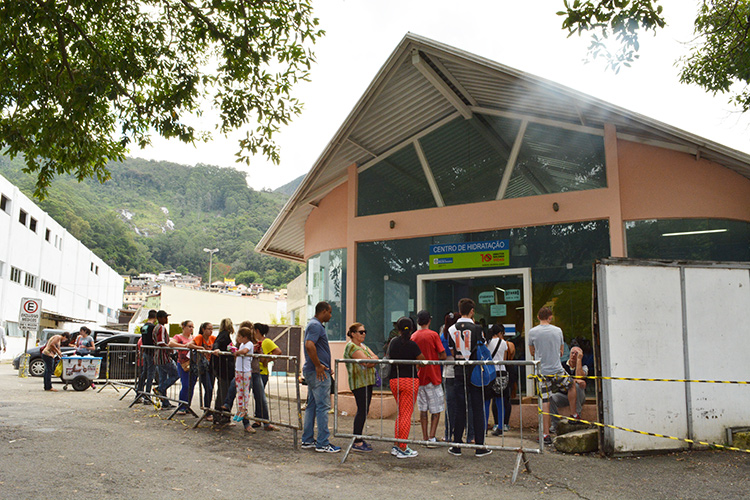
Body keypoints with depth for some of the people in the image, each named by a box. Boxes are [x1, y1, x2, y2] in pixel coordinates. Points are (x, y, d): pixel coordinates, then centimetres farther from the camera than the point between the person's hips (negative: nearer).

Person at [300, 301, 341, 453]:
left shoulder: (315, 325, 19)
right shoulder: (316, 325, -14)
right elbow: (309, 345, -28)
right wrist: (318, 366, -22)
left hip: (312, 372, 11)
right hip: (318, 372, -11)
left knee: (312, 405, 13)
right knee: (323, 406, -7)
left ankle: (307, 440, 19)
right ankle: (322, 443, -3)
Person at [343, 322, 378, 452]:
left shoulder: (363, 346, 20)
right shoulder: (351, 346, -10)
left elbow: (376, 358, 10)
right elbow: (367, 362, -19)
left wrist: (371, 360, -8)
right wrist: (373, 359, -1)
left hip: (367, 382, 9)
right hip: (359, 382, -9)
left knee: (364, 410, 10)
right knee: (362, 410, -10)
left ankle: (357, 437, 19)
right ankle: (357, 443, -7)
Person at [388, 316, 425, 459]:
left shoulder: (393, 342, 6)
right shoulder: (411, 344, -11)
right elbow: (422, 360, -4)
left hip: (394, 381, 6)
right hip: (409, 380, -6)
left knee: (400, 413, 18)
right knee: (406, 415, 0)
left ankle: (397, 446, 18)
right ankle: (402, 449, 3)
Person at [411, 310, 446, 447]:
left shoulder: (413, 336, 3)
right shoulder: (433, 334, -9)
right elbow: (443, 355, -12)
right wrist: (435, 359, 6)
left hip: (419, 377, 4)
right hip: (433, 376, -4)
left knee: (423, 409, 11)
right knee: (436, 409, 4)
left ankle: (425, 438, 14)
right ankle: (431, 438, -4)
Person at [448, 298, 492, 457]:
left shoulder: (452, 329, 2)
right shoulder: (476, 328, -8)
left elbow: (452, 353, 8)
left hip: (459, 373, 3)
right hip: (475, 372, -3)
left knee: (460, 408, 8)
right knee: (477, 409, 4)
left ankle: (457, 446, 12)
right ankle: (480, 447, 8)